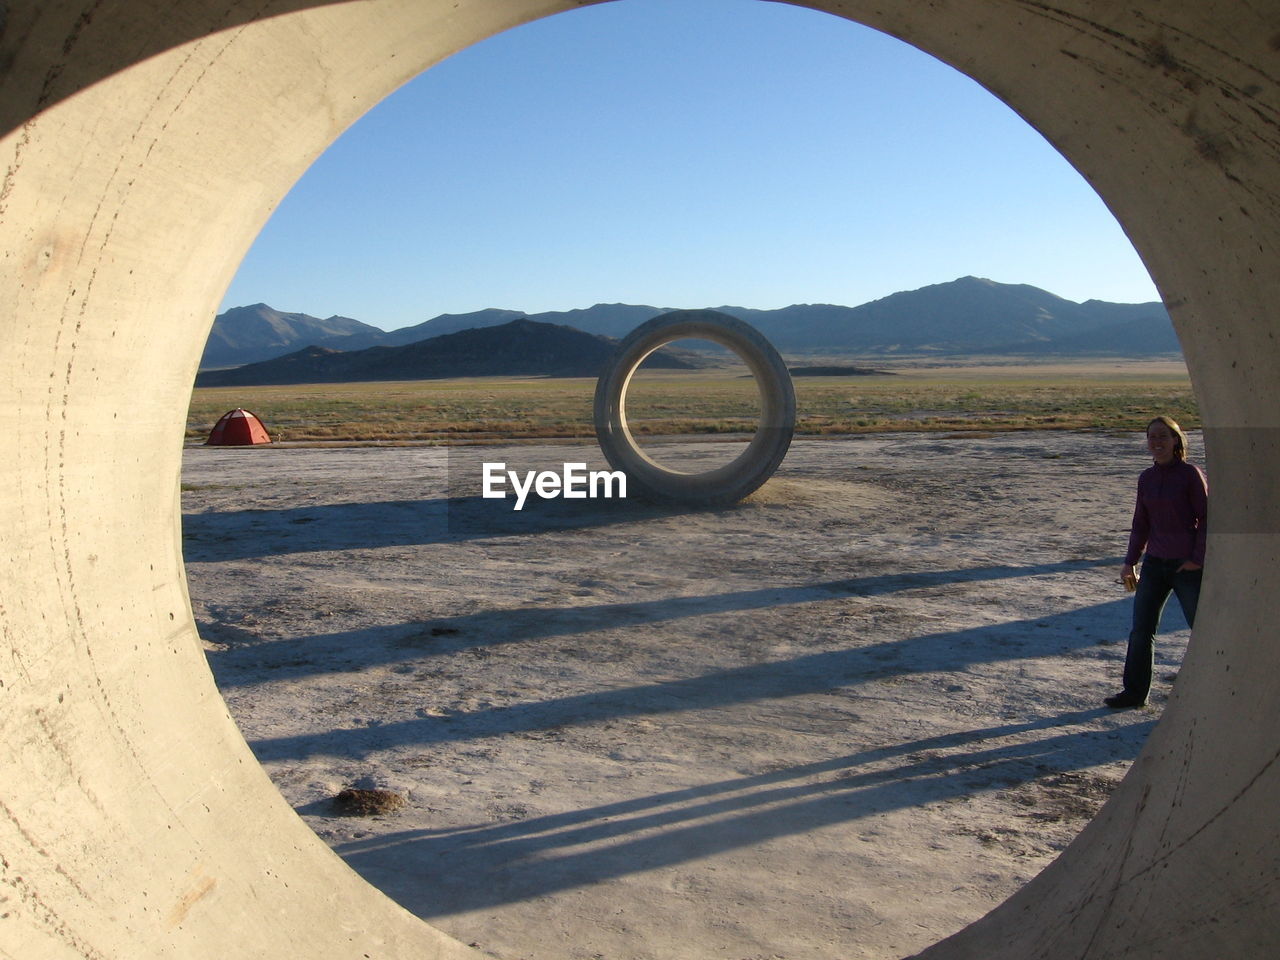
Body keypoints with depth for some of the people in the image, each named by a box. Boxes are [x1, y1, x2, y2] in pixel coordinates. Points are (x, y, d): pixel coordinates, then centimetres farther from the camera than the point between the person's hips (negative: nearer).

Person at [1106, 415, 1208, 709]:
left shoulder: (1190, 474, -9)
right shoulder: (1146, 478, 6)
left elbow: (1206, 518, -8)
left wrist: (1198, 558, -12)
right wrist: (1130, 561, 9)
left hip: (1187, 565, -5)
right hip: (1154, 563, 5)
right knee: (1141, 631, 6)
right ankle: (1135, 692, 16)